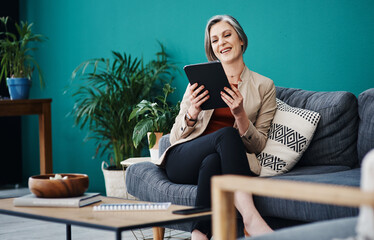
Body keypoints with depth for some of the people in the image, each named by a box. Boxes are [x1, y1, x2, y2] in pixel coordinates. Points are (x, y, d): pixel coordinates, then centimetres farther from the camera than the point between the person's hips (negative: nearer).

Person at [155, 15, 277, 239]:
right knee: (227, 134, -34)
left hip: (223, 162, 0)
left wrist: (240, 114, -14)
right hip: (182, 161, 0)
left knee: (212, 163, -39)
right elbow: (175, 137, 11)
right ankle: (250, 216, -44)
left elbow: (257, 146, 5)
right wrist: (192, 114, -12)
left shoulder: (264, 86, 10)